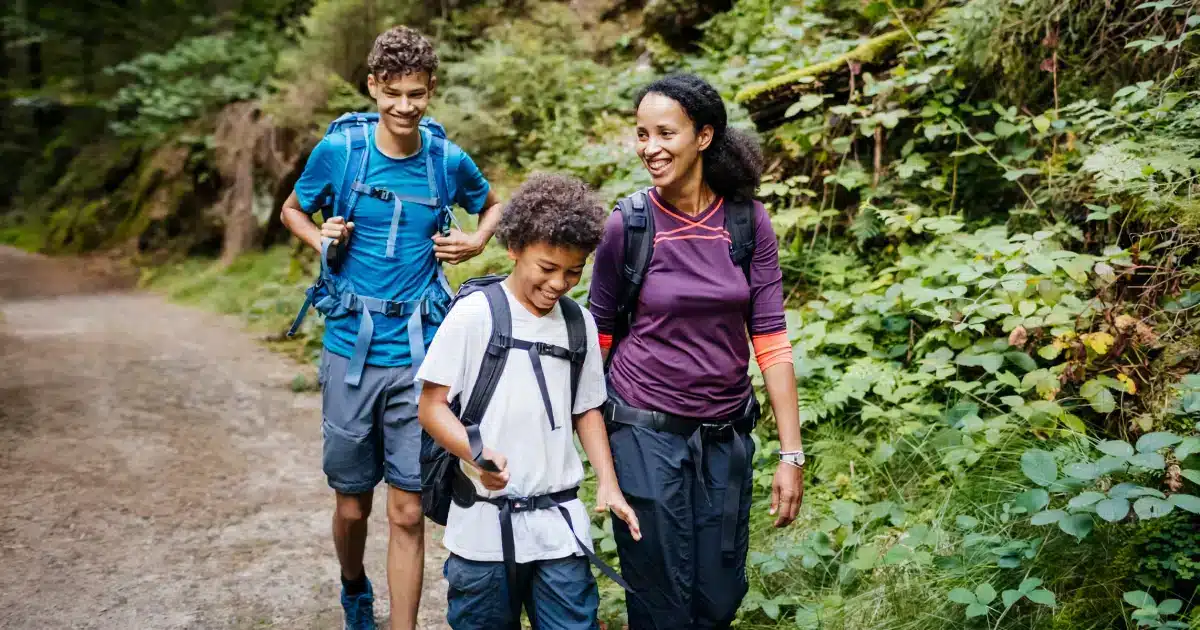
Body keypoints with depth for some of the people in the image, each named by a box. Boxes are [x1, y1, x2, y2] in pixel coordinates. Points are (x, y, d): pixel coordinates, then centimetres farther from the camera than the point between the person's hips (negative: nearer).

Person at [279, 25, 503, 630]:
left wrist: (475, 241, 0)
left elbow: (493, 206, 20)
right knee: (351, 506, 13)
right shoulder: (337, 150, -3)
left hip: (419, 357, 0)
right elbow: (292, 210, 15)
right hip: (351, 352, 1)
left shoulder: (449, 161, -1)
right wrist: (322, 239, -5)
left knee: (408, 513, 1)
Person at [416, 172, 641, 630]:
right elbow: (432, 406, -7)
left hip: (561, 524, 3)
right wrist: (474, 452, -25)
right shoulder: (475, 314, -8)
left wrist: (608, 483, 4)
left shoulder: (579, 322, 6)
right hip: (484, 526, -3)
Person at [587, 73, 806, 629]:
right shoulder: (627, 224, -9)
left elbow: (770, 339, -3)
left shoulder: (748, 223, -4)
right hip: (646, 436, -2)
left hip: (726, 437, 3)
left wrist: (791, 454, -4)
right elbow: (598, 335, 0)